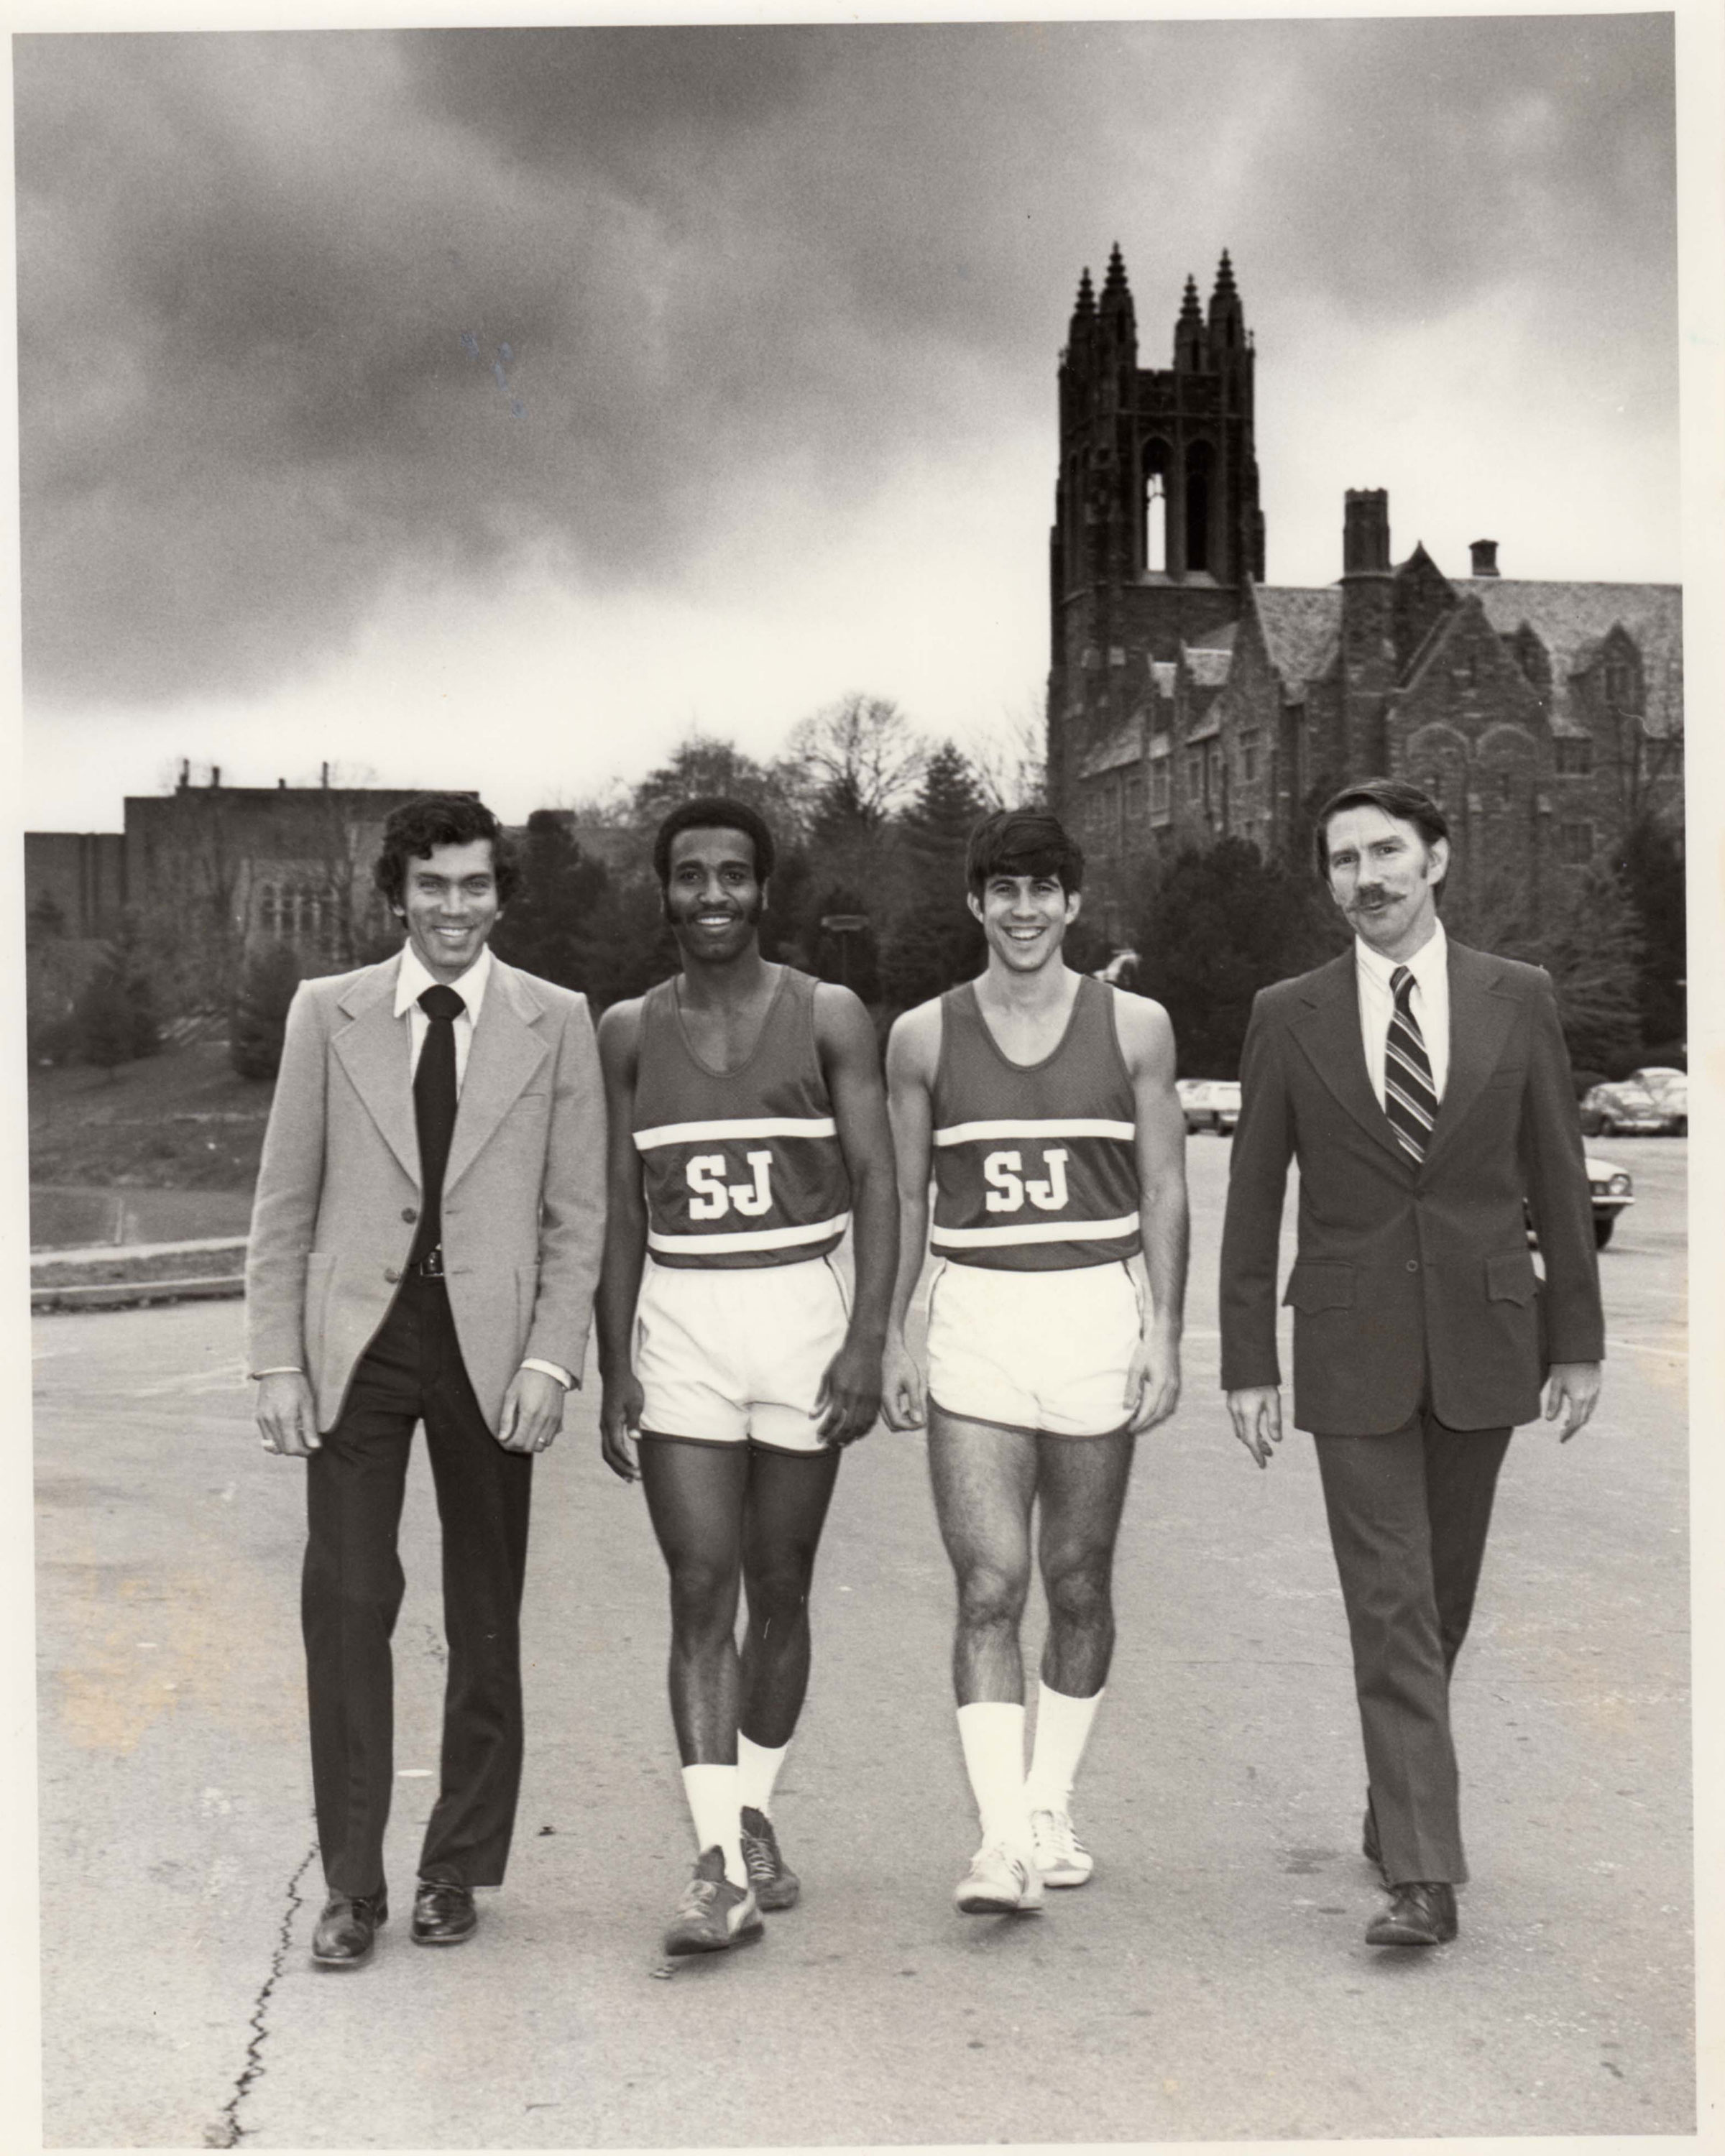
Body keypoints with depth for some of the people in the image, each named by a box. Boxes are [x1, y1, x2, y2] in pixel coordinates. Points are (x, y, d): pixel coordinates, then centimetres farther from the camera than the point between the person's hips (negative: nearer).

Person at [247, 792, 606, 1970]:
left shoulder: (558, 1023, 3)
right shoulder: (327, 1013, 5)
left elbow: (579, 1214, 3)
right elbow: (285, 1203, 6)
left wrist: (551, 1357, -7)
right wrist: (276, 1360, -1)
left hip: (489, 1343, 0)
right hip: (357, 1339, 0)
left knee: (486, 1620, 7)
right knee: (347, 1603, -5)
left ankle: (457, 1870, 21)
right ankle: (352, 1884, 6)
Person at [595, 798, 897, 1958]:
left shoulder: (829, 1017, 1)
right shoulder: (630, 1032, 6)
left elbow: (877, 1184, -3)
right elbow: (621, 1211, 7)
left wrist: (868, 1338, -13)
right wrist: (615, 1368, 1)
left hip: (801, 1313, -1)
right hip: (677, 1327, 1)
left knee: (780, 1589, 9)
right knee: (701, 1591, -7)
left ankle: (755, 1816, 28)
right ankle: (721, 1864, -8)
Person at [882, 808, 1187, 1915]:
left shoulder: (1135, 1025, 4)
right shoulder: (925, 1035, 5)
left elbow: (1165, 1191, 5)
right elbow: (906, 1198, 10)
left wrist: (1165, 1333, -2)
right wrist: (895, 1336, 5)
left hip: (1099, 1315, 1)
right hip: (975, 1322, 0)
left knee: (1080, 1583, 9)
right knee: (990, 1587, -9)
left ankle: (1052, 1807, 24)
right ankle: (1003, 1838, -10)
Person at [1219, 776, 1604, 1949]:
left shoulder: (1518, 999, 1)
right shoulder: (1288, 1016, -1)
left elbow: (1558, 1178, 4)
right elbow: (1254, 1202, 2)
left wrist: (1578, 1342, 3)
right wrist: (1249, 1365, -1)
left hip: (1483, 1341, 2)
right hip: (1352, 1347, -1)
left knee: (1445, 1593, 13)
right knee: (1392, 1607, -5)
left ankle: (1397, 1796, 34)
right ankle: (1424, 1875, -5)